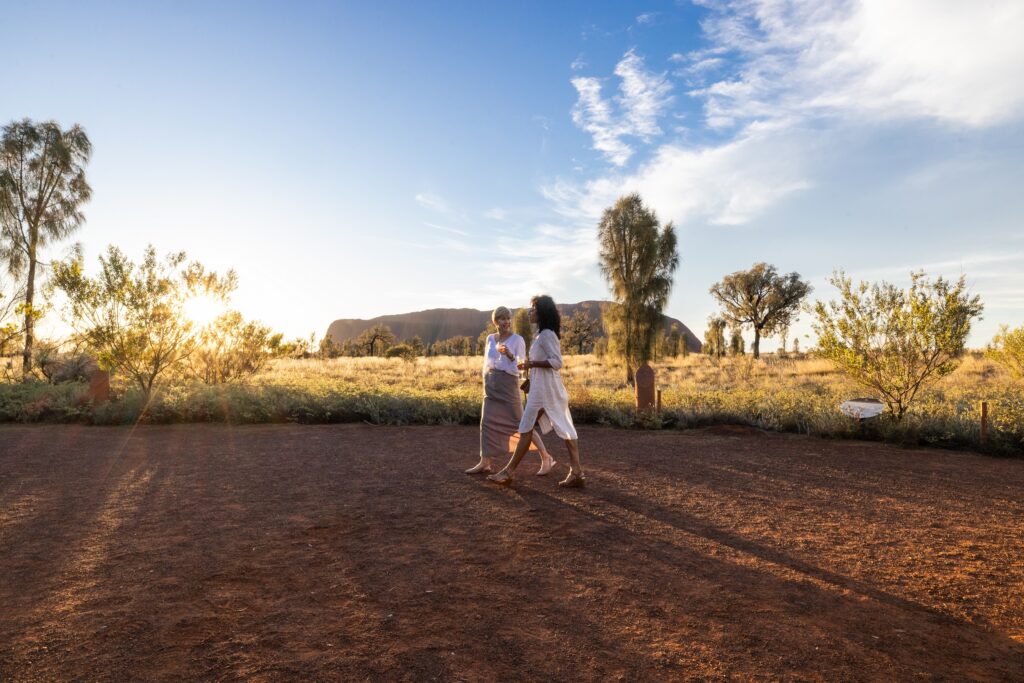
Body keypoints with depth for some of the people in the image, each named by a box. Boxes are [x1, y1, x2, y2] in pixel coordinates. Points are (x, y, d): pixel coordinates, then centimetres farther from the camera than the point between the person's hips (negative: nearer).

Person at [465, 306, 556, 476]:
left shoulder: (518, 339, -7)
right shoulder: (490, 338, 9)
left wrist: (509, 355, -28)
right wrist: (487, 383, 17)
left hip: (508, 385, -5)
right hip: (491, 385, 5)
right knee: (488, 422, 0)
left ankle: (546, 458, 5)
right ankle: (485, 463, 6)